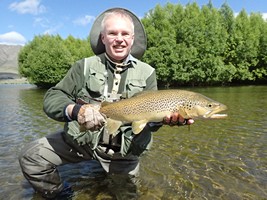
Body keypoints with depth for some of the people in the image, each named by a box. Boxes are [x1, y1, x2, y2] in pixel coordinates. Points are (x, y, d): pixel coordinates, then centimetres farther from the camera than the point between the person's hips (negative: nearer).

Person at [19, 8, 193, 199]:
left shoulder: (147, 72, -2)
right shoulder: (85, 66, -3)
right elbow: (52, 99, -8)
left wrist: (165, 116, -31)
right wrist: (75, 110, -31)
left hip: (123, 151, 0)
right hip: (81, 139, 1)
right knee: (30, 156, -7)